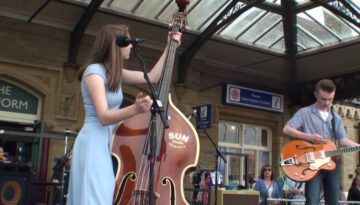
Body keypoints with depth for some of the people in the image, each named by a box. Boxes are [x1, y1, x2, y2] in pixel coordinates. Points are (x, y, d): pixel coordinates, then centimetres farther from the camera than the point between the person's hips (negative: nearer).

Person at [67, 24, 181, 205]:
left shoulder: (115, 73, 11)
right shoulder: (94, 71, -14)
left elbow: (152, 77, 17)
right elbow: (104, 117, -23)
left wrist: (169, 47, 18)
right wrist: (135, 109, -40)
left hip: (108, 143, 9)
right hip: (94, 144, -9)